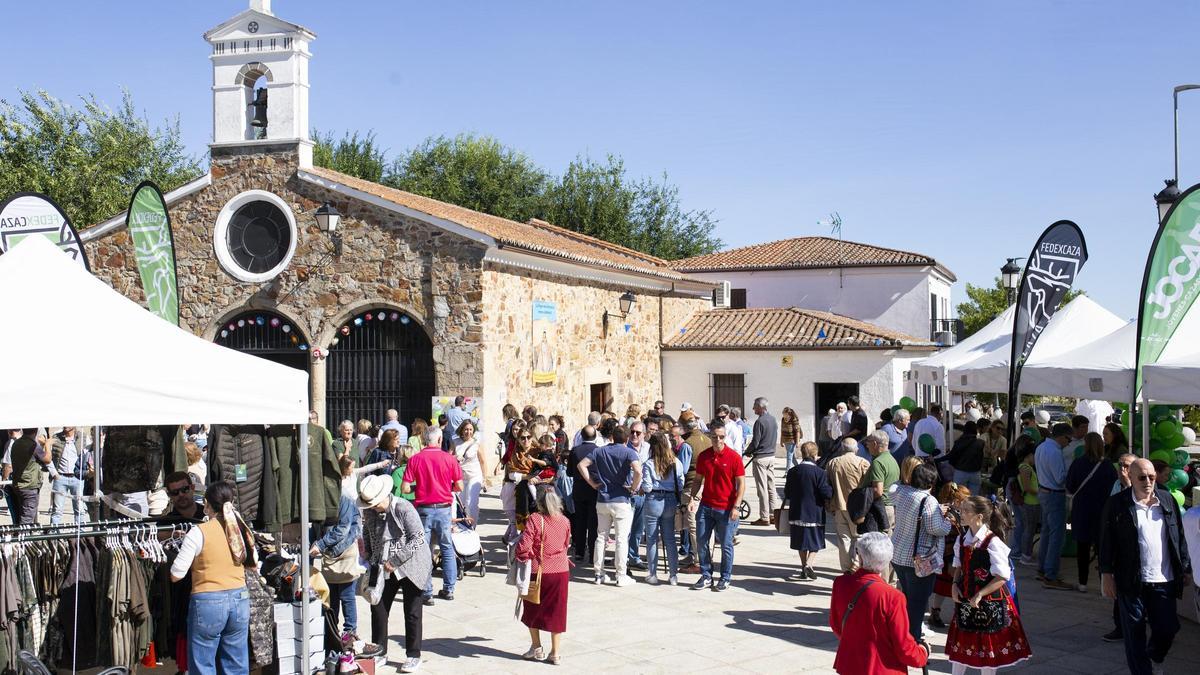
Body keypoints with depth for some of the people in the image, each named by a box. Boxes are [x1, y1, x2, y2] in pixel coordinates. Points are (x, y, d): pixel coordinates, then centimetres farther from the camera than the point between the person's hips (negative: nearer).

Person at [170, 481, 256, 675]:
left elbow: (175, 575, -9)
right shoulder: (242, 530, 4)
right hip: (240, 599, 5)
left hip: (208, 602, -5)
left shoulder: (199, 532, -10)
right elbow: (251, 564, 14)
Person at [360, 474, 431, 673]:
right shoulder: (369, 512, -1)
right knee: (378, 609, 6)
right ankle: (379, 653, 20)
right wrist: (370, 558, 6)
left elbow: (418, 538, -23)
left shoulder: (404, 509, -20)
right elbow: (367, 535, 17)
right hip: (385, 570, 6)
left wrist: (395, 561, -23)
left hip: (411, 568, -6)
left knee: (412, 613, 1)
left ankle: (413, 656, 12)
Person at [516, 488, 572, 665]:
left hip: (538, 572, -3)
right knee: (556, 612, 10)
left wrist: (526, 557, -2)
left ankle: (536, 648, 22)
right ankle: (555, 653, 13)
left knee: (533, 610, 17)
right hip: (561, 571, 3)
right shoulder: (565, 521, -1)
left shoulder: (534, 520, -16)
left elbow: (523, 547, -21)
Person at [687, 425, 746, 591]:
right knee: (701, 542, 5)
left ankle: (725, 578, 18)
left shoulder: (734, 457, -7)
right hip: (705, 506, 4)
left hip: (726, 509, -4)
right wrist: (693, 498, -2)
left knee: (726, 545, 4)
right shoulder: (703, 456, 4)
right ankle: (706, 576, 18)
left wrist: (735, 507, -13)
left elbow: (741, 484, -6)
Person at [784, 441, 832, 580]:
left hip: (797, 512, 3)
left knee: (801, 542, 15)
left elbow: (787, 493, 4)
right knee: (815, 541, 9)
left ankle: (803, 567, 19)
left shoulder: (793, 471, -2)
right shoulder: (819, 472, -14)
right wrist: (831, 487, 6)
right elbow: (827, 493, -15)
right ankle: (808, 564, -9)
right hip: (815, 513, -3)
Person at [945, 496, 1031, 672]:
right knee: (961, 646, 14)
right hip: (966, 601, 6)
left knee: (988, 647, 10)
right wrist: (955, 584, -4)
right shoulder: (962, 539, 1)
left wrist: (980, 595, -21)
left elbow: (1002, 577, -19)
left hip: (989, 602, -6)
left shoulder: (992, 542, -19)